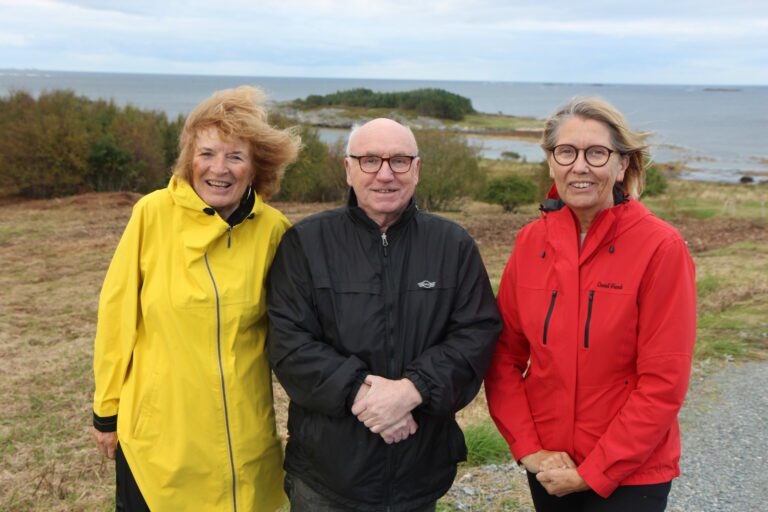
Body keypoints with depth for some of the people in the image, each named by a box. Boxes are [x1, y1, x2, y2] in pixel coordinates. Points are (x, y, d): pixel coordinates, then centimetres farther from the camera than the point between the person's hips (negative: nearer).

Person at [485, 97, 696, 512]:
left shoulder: (661, 247, -15)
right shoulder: (532, 241, -4)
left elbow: (664, 382, -15)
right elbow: (504, 353, 0)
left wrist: (593, 473, -13)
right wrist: (528, 448, -7)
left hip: (630, 474, -3)